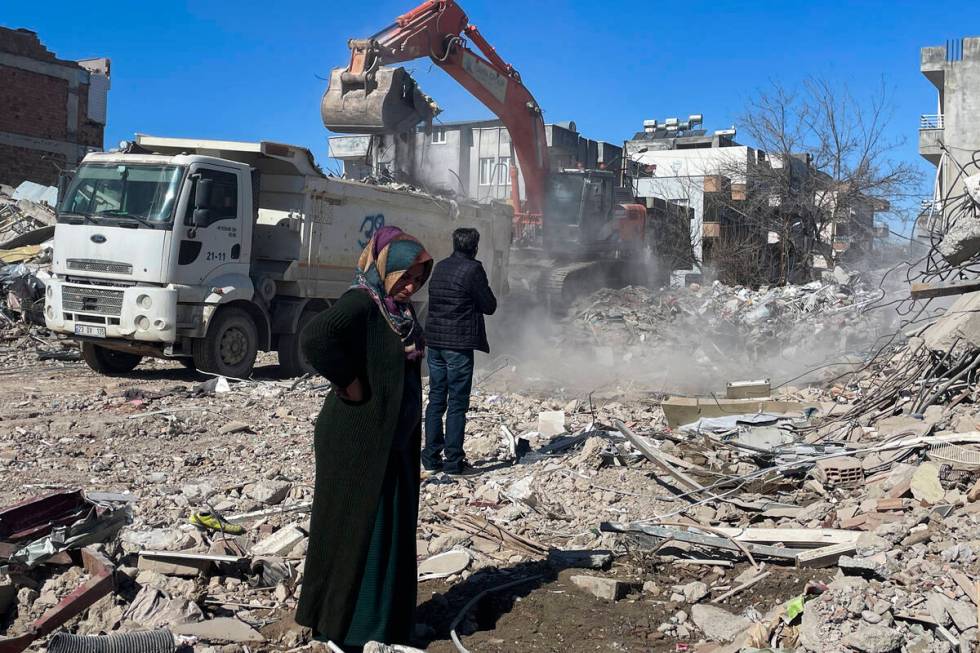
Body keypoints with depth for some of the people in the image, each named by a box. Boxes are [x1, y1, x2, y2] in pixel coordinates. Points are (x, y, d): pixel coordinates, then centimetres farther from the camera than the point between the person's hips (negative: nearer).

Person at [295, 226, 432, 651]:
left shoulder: (399, 309, 9)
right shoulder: (360, 304, -18)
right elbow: (315, 339, -35)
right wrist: (351, 385, -24)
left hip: (395, 442, 9)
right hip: (359, 443, -9)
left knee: (391, 531, 15)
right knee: (353, 530, 2)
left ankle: (381, 617, 27)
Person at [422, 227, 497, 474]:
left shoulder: (440, 267, 10)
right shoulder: (473, 269, -11)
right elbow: (489, 306, -7)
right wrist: (483, 289, 11)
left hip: (435, 342, 7)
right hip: (459, 344, -7)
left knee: (436, 400, 12)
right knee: (457, 404, 0)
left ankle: (431, 457, 15)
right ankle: (453, 460, 2)